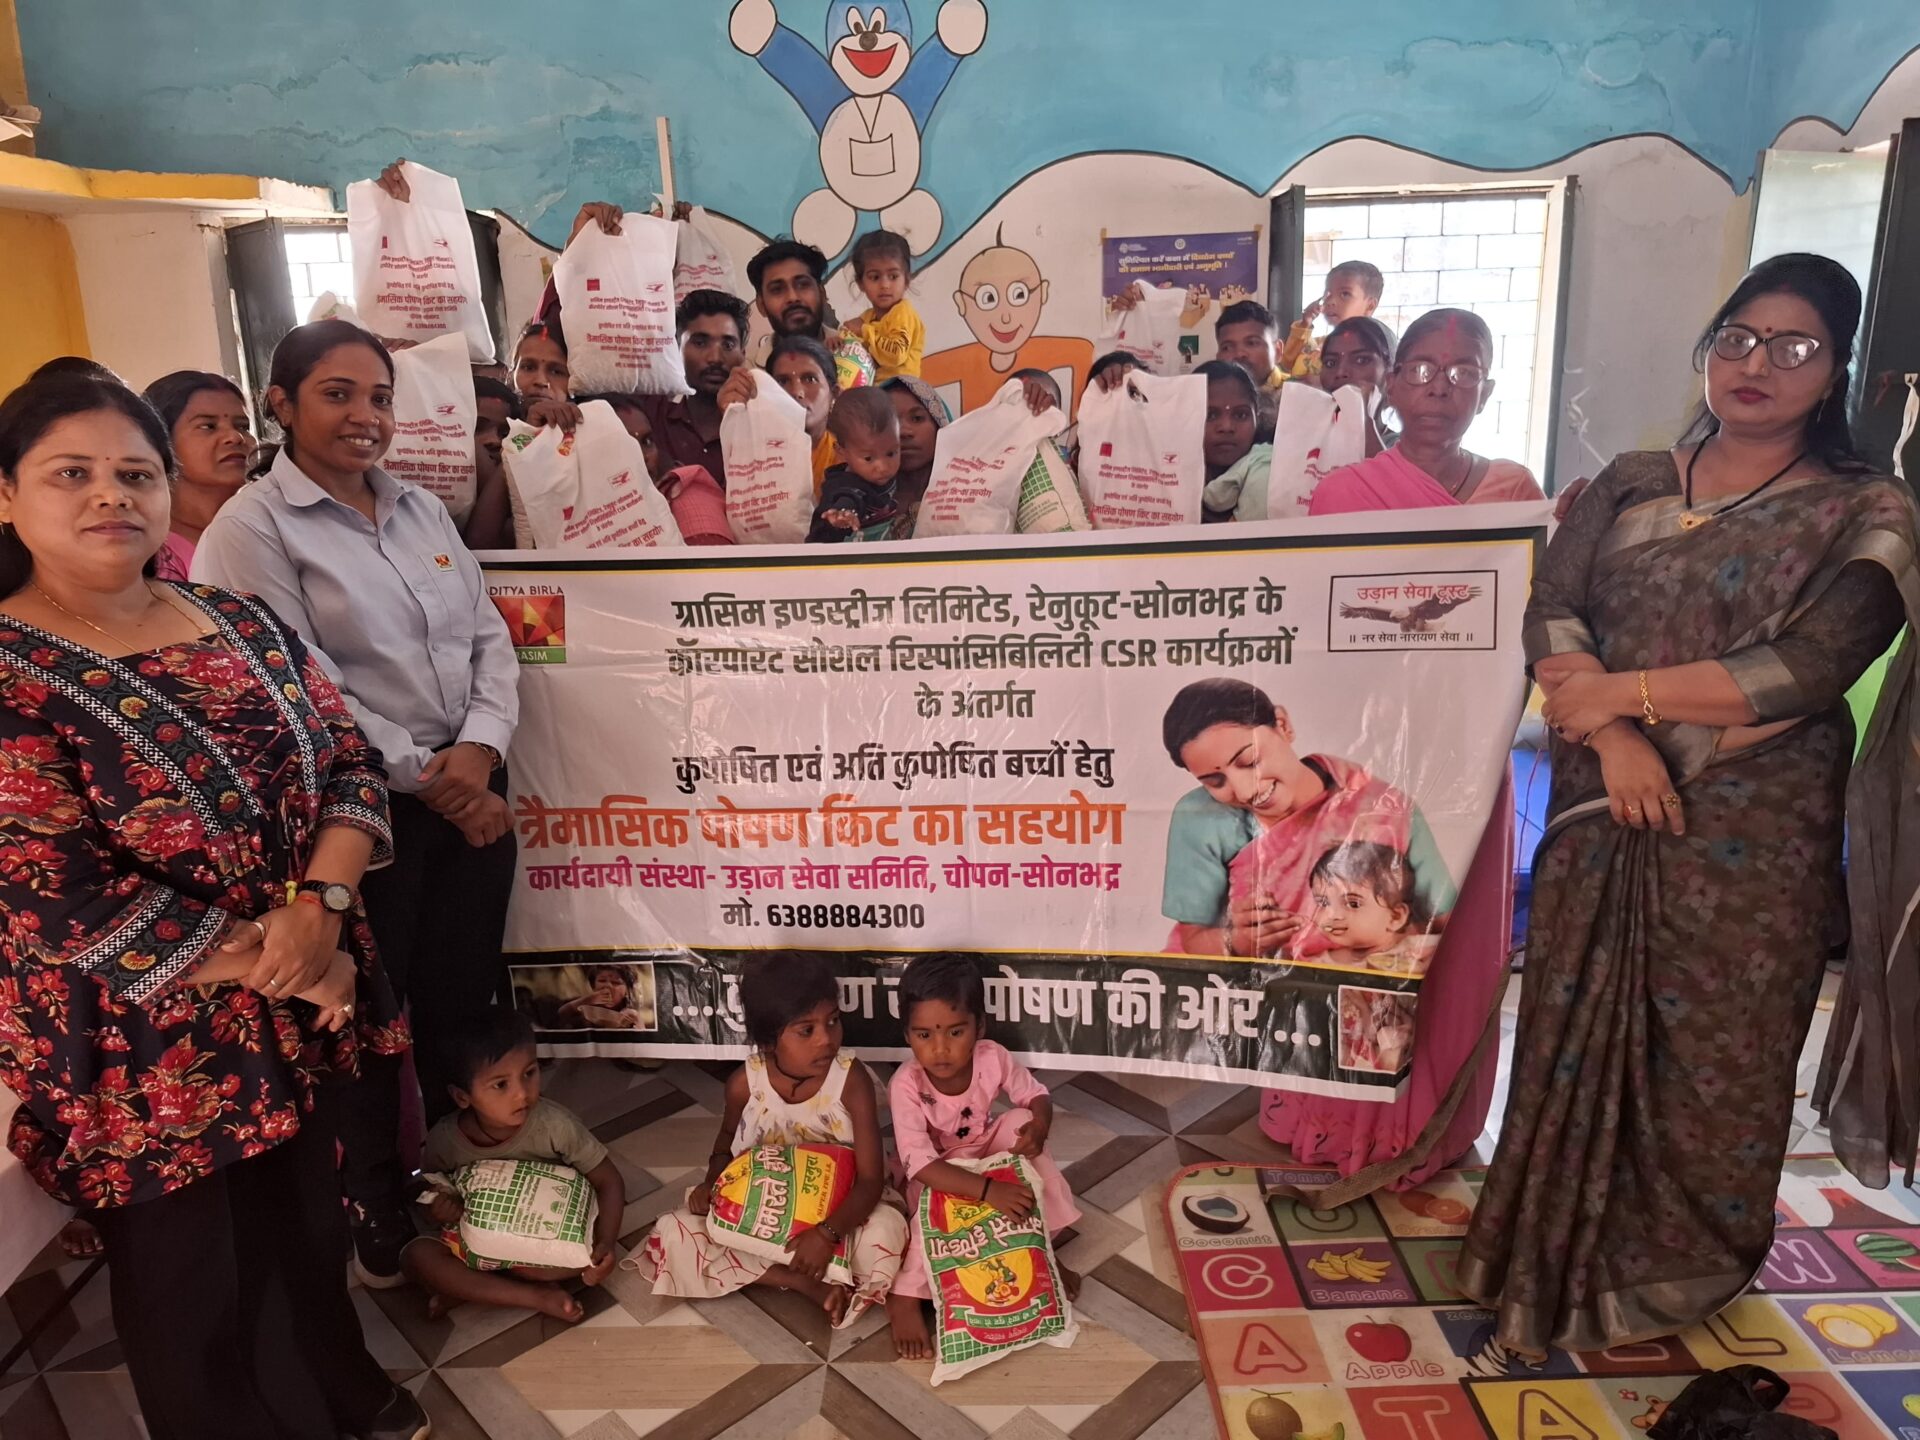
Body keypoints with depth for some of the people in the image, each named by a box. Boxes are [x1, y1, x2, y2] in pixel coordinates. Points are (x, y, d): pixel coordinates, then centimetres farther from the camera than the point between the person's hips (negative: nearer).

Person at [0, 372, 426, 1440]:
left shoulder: (240, 621, 3)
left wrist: (321, 907, -18)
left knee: (309, 1228, 24)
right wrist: (265, 959, -18)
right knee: (196, 1287, 14)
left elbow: (352, 761, 0)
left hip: (296, 1012, 5)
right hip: (138, 1050, -5)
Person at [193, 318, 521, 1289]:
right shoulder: (252, 528, -7)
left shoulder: (422, 509, 12)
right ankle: (377, 1208, 30)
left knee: (465, 994, 14)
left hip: (471, 789, 5)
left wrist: (481, 747, -9)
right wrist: (428, 779, -13)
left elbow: (489, 637, 8)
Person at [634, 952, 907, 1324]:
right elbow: (725, 1145, 7)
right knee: (672, 1234, -21)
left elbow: (871, 1178, -23)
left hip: (832, 1214, -3)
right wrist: (712, 1183, -14)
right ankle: (806, 1283, -23)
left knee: (887, 1228, -32)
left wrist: (827, 1233, -38)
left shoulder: (852, 1079, -22)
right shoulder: (745, 1083, -14)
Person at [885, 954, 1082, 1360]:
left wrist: (1040, 1124, -32)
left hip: (985, 1154, 4)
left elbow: (1035, 1094, -6)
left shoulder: (993, 1058, -24)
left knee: (1019, 1122, -22)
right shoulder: (906, 1085, -34)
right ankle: (905, 1296, -15)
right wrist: (987, 1190, -50)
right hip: (935, 1174, -4)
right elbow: (921, 1165, -39)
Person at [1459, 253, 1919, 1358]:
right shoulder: (1630, 485, 9)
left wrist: (1618, 691, -15)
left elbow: (1807, 669, -15)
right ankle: (1567, 1247, 31)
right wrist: (1612, 738, -17)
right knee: (1577, 1029, 10)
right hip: (1603, 810, 3)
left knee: (1712, 1050, 8)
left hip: (1751, 835, -3)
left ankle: (1680, 1266, 32)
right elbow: (1550, 613, -2)